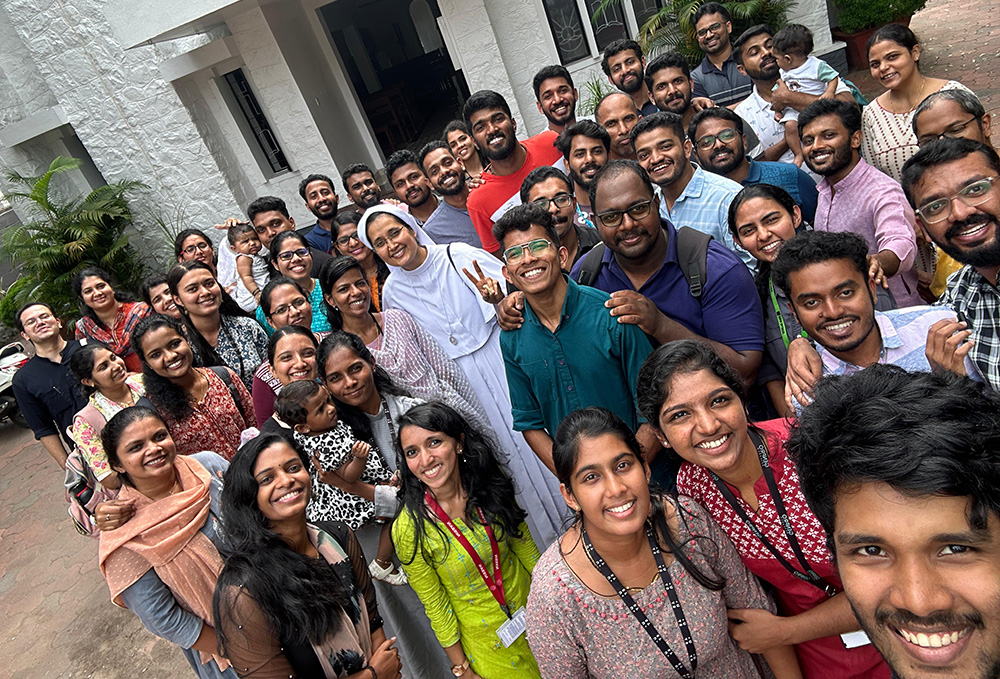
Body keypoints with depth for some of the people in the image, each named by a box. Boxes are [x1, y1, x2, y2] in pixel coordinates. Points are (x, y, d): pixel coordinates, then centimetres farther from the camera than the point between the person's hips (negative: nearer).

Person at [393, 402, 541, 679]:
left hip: (531, 604, 3)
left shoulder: (492, 480, -17)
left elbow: (524, 543, -2)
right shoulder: (409, 529, -25)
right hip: (484, 639, -3)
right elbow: (434, 605, -14)